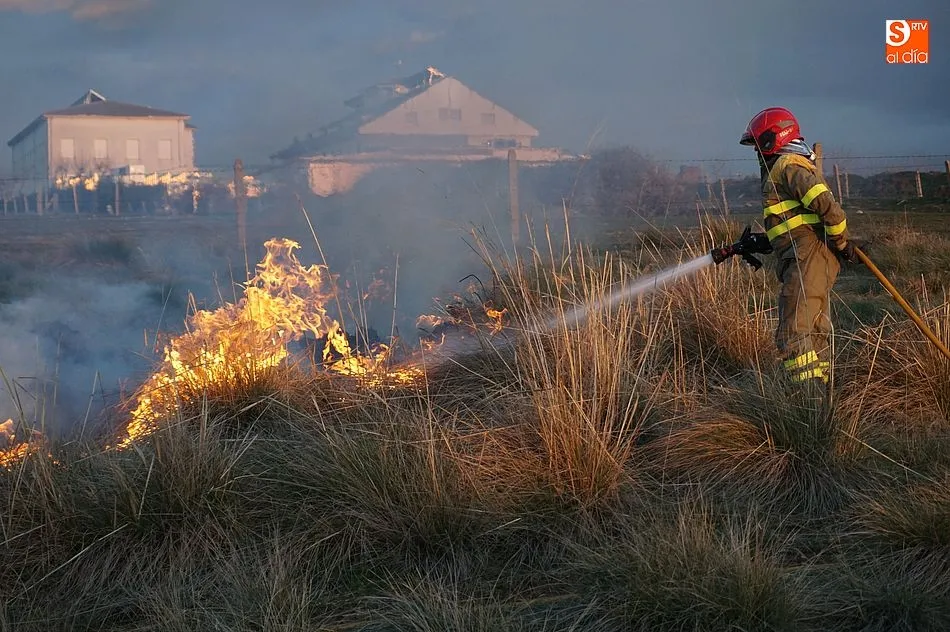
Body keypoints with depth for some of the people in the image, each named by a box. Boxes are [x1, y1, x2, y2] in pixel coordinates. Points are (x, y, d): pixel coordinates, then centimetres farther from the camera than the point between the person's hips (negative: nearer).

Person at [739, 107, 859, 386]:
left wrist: (842, 243, -11)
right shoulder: (790, 167, 26)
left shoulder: (788, 166, -8)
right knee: (814, 332, 13)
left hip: (806, 258, -11)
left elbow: (827, 205, -19)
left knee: (794, 335, -15)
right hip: (813, 261, 11)